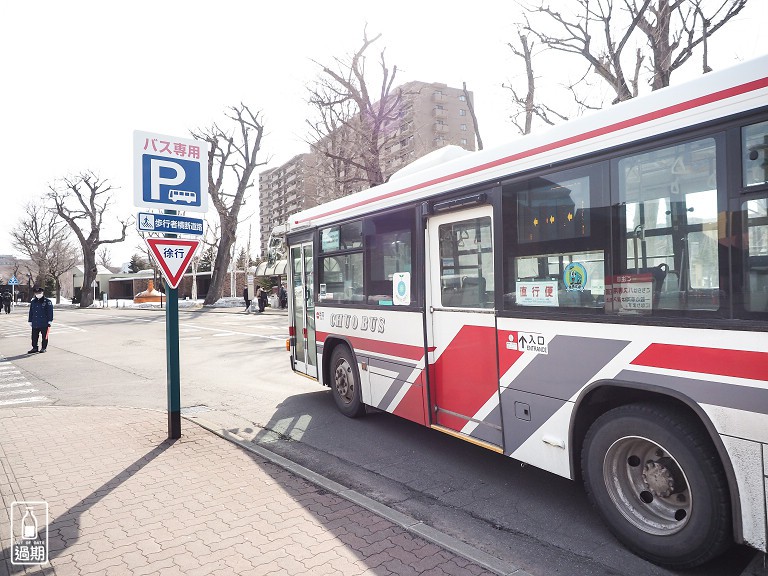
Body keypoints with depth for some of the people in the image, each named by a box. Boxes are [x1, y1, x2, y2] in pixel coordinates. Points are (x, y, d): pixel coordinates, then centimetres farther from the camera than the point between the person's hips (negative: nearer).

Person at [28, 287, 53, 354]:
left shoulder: (47, 302, -3)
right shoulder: (33, 302, 12)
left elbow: (50, 312, -4)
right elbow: (31, 312, 16)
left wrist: (50, 321, -8)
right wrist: (30, 321, 14)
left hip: (44, 323, -4)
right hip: (35, 323, 4)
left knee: (44, 336, 4)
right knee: (34, 337, 6)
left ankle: (43, 348, 14)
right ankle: (34, 348, 16)